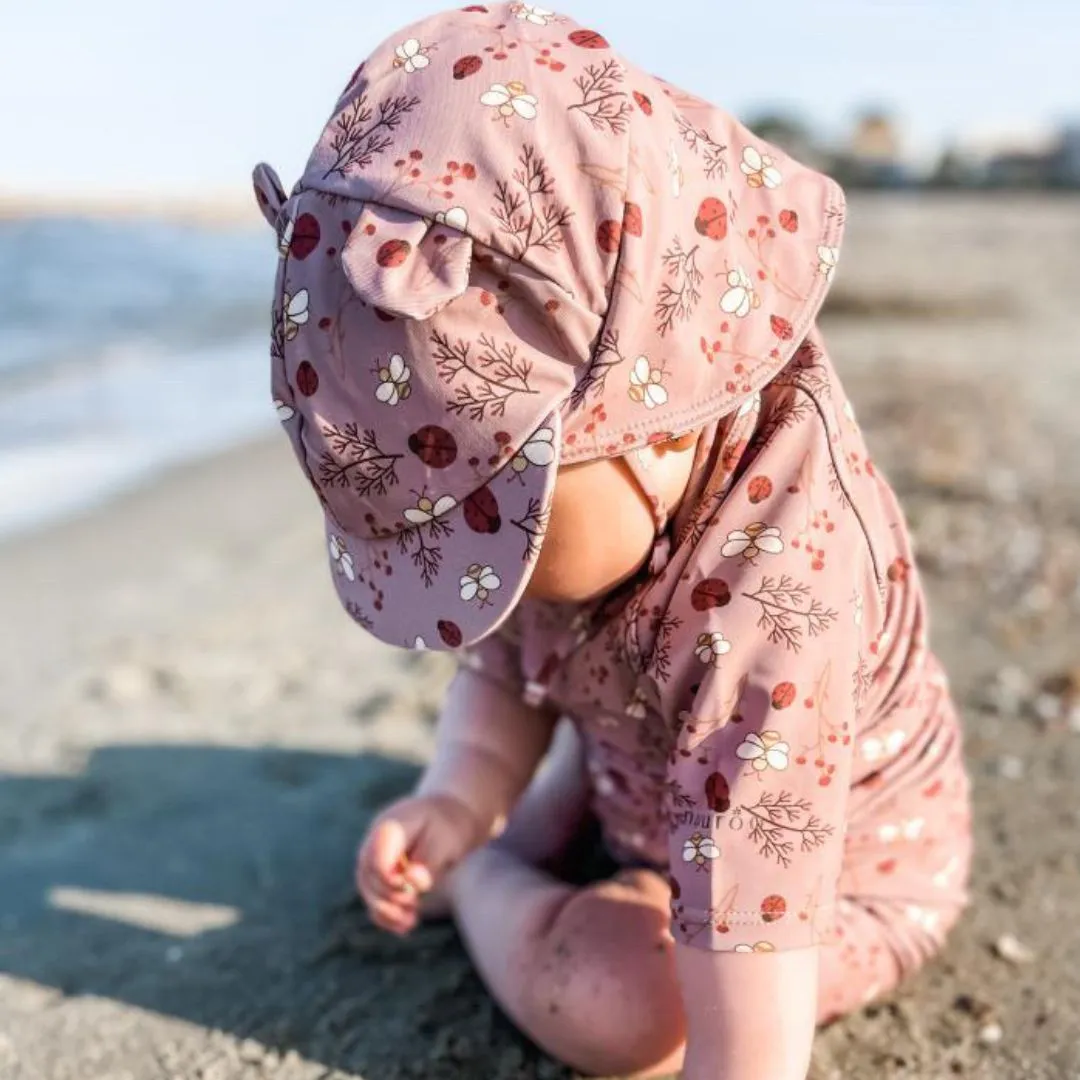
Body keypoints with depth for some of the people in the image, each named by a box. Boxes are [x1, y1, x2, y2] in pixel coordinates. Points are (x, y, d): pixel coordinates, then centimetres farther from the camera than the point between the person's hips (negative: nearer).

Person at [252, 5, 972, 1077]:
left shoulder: (766, 604, -43)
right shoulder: (584, 478, -20)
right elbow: (505, 662, -5)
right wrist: (458, 800, -22)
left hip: (833, 875, -6)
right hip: (654, 793, 7)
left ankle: (483, 881, 4)